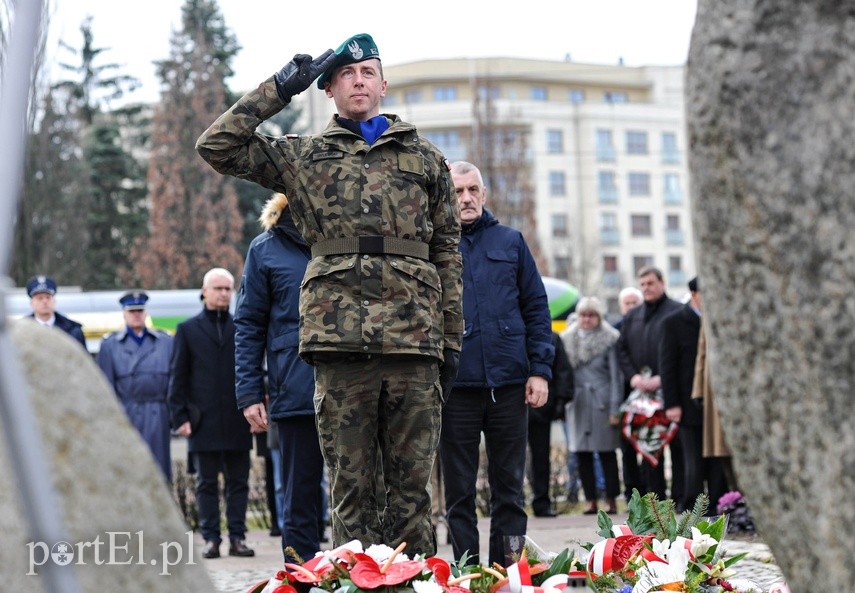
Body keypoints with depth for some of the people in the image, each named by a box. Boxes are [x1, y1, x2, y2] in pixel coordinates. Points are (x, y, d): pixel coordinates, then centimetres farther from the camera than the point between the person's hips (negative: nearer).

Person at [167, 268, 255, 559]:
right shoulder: (188, 330, 8)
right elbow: (177, 378, 6)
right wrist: (180, 417, -2)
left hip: (237, 422, 1)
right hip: (204, 422, -1)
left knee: (238, 482, 3)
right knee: (207, 483, 2)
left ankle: (237, 538, 8)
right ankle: (211, 539, 5)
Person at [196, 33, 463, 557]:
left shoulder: (424, 158, 17)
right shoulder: (303, 157, 15)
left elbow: (447, 253, 16)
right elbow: (217, 146, 7)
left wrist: (451, 340, 10)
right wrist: (280, 89, 6)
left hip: (414, 337, 1)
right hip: (339, 337, -1)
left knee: (412, 488, 2)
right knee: (351, 487, 0)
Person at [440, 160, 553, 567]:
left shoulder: (510, 242, 11)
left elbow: (536, 308, 9)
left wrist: (540, 370, 0)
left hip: (509, 381, 2)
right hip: (455, 385, -1)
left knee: (509, 487, 6)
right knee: (459, 492, 4)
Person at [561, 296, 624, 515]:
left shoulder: (609, 340, -1)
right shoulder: (567, 339, 9)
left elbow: (615, 376, -2)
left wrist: (615, 409, -7)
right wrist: (562, 403, 3)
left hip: (601, 402, -3)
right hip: (577, 404, 3)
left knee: (607, 452, 0)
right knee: (582, 454, 3)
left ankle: (611, 500, 6)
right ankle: (591, 500, 9)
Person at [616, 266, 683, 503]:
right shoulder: (632, 316, 16)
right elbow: (622, 350, 15)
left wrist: (662, 379, -14)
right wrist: (633, 376, -2)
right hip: (642, 389, 5)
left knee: (677, 444, -3)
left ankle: (680, 497, 0)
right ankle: (655, 497, 9)